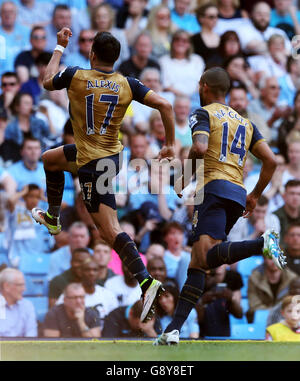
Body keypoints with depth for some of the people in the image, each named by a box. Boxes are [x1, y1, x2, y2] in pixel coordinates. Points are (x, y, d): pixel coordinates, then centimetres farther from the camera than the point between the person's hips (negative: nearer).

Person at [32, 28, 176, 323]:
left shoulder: (75, 77, -14)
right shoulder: (127, 85, -6)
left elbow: (47, 82, 8)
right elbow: (164, 105, -12)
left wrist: (59, 47, 20)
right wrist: (170, 144, -2)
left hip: (93, 163, -7)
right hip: (111, 152, 7)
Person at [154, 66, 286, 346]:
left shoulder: (203, 114, 6)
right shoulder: (245, 122, 25)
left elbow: (200, 147, -14)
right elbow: (270, 160, 16)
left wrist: (186, 175, 1)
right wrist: (255, 195, 24)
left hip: (215, 187, -7)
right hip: (238, 193, 8)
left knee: (208, 256, -25)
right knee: (197, 264, 8)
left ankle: (263, 244, -47)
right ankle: (173, 329, 2)